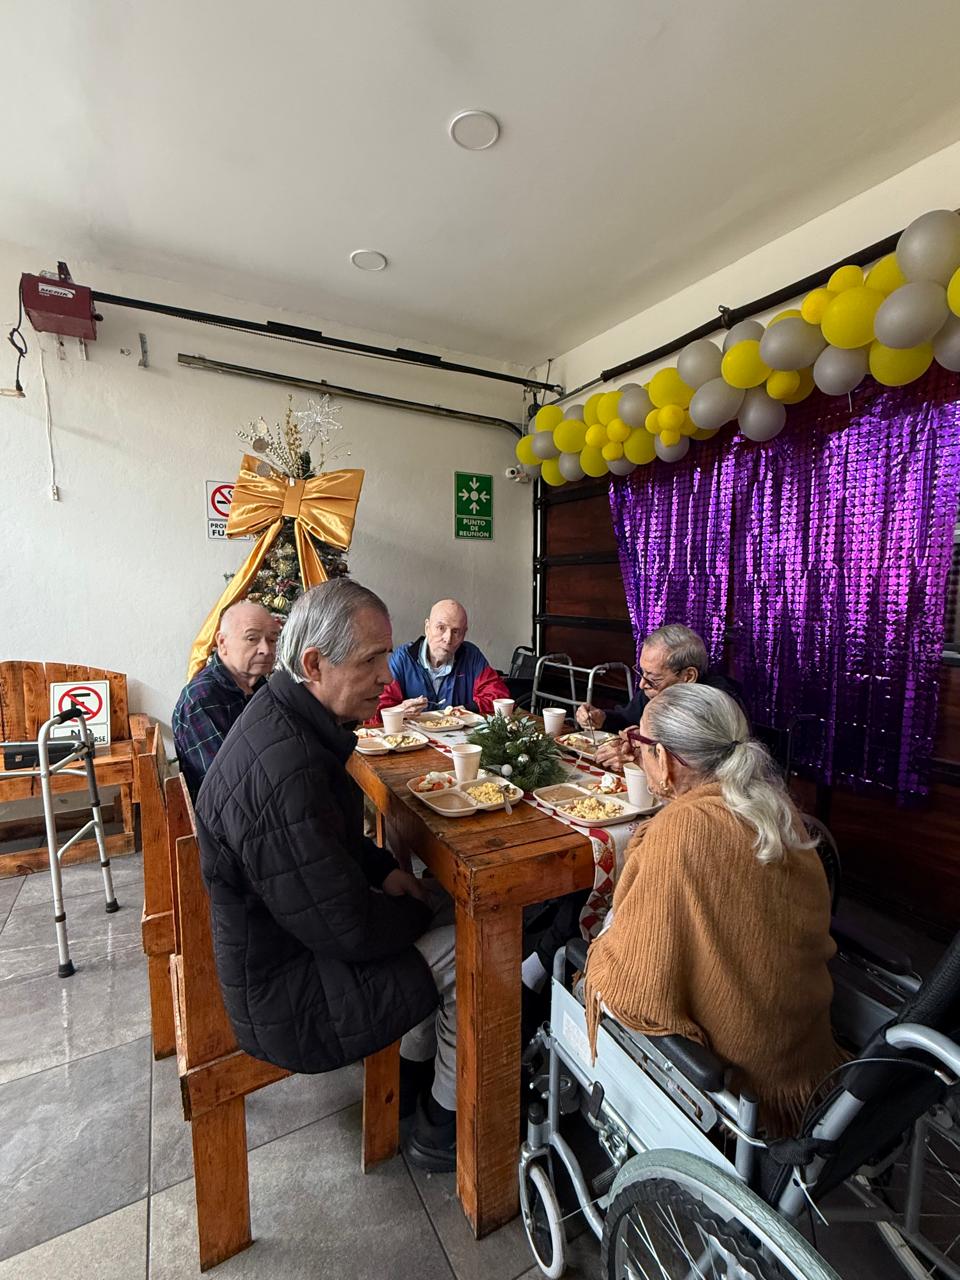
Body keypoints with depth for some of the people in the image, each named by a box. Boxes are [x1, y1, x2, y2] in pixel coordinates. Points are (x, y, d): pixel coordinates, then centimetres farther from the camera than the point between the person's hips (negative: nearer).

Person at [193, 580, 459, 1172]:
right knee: (469, 950, -7)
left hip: (278, 934, 9)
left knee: (449, 903, 11)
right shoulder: (283, 768, -36)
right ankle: (443, 1128, 19)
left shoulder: (285, 717, -4)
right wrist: (418, 913, -10)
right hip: (281, 995, -9)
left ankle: (414, 1068, 30)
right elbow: (348, 929, -28)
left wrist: (384, 869, 1)